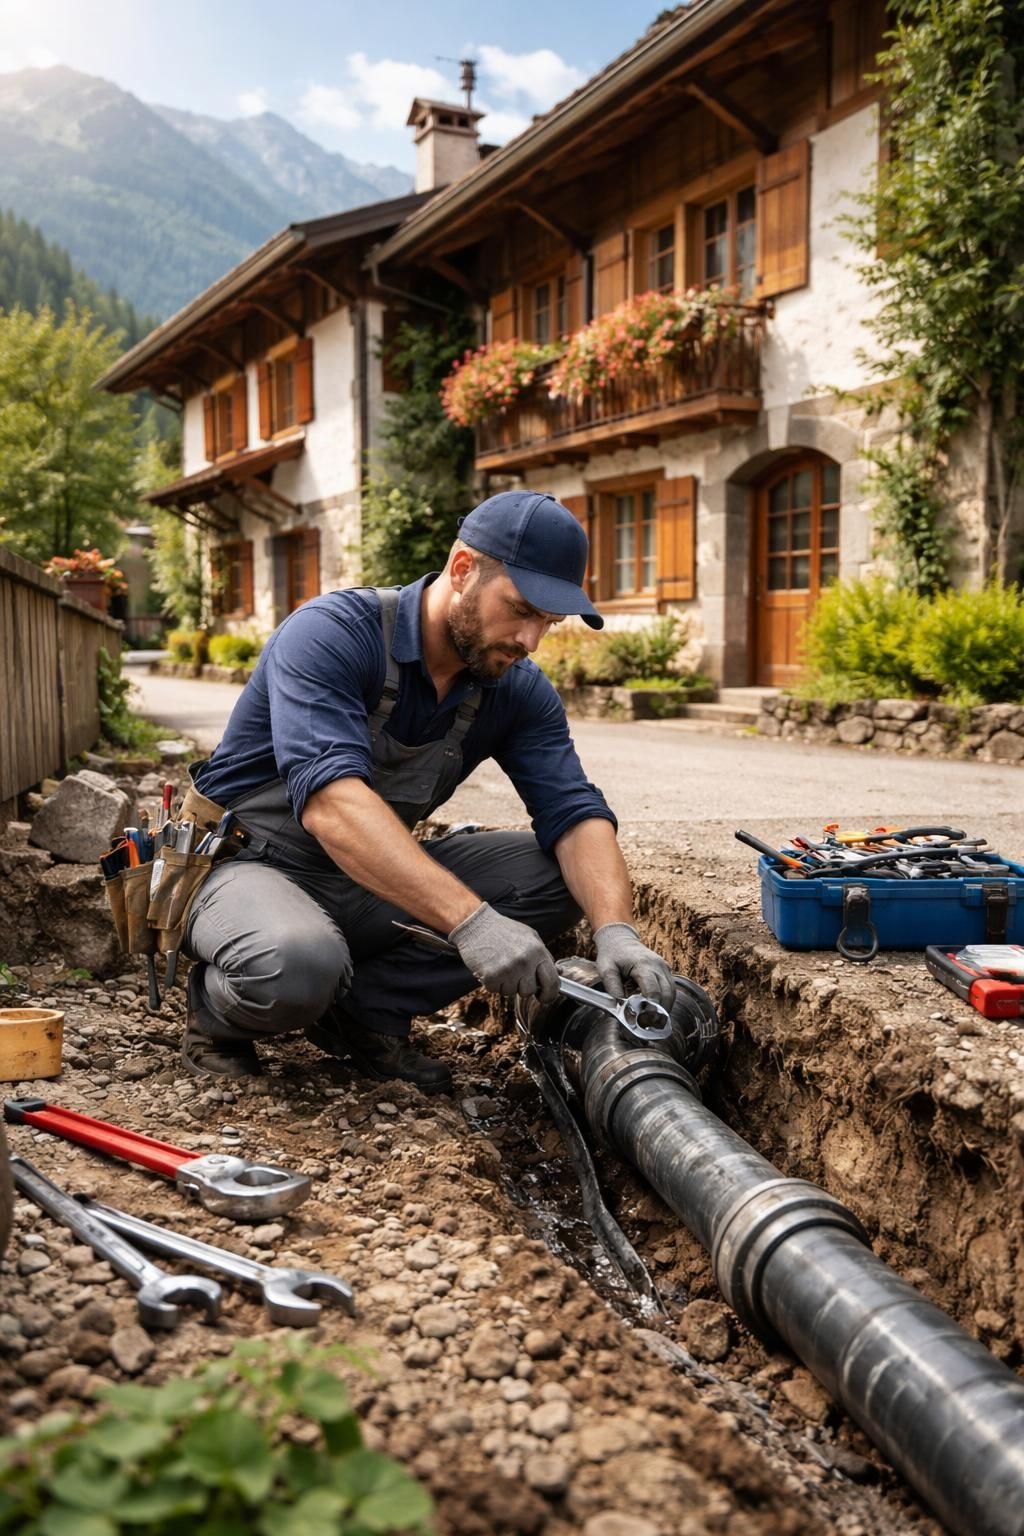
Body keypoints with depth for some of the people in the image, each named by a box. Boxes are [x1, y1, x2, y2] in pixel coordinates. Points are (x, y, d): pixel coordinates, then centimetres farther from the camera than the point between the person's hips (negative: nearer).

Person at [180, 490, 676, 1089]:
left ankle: (368, 1006, -5)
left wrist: (617, 930, -34)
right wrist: (470, 920, -47)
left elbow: (575, 813, -14)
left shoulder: (519, 690, -5)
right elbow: (329, 800, -39)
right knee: (298, 963, -39)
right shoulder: (331, 635, -24)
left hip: (379, 880, 6)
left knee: (560, 873, -12)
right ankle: (218, 1009, -3)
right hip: (253, 865, -6)